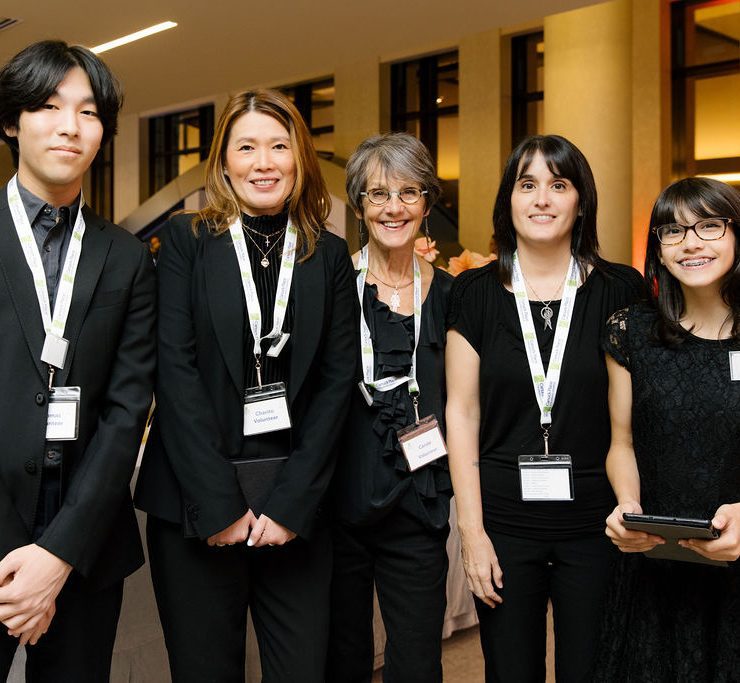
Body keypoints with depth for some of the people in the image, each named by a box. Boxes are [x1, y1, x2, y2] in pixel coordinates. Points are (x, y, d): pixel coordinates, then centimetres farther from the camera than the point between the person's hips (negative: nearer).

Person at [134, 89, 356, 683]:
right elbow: (175, 369, -6)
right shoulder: (186, 240, 1)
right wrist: (219, 502, -11)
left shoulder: (329, 254, 7)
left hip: (296, 505, 2)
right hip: (195, 506, -1)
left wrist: (290, 502, -7)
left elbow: (338, 378, 2)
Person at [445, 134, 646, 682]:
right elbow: (462, 412, 0)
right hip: (504, 523, 0)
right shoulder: (476, 293, 0)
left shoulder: (620, 290, -1)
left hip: (596, 522, 0)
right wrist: (471, 529, -4)